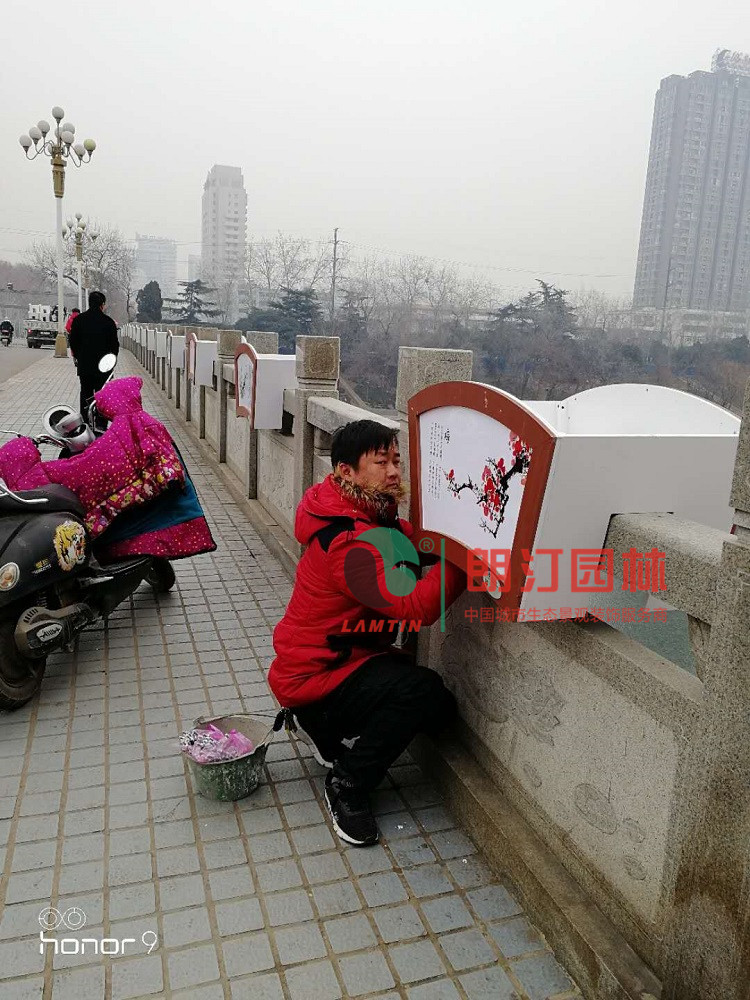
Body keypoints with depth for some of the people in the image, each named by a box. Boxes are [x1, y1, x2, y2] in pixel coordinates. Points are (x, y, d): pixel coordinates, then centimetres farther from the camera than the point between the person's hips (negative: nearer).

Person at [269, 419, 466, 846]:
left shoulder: (373, 514, 4)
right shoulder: (350, 542, -30)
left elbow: (416, 539, -3)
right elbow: (416, 607, -36)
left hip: (342, 655, 10)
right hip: (311, 676, -10)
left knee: (441, 711, 3)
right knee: (423, 690, -28)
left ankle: (324, 724, 19)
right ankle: (347, 786, -7)